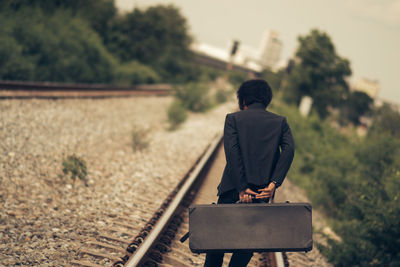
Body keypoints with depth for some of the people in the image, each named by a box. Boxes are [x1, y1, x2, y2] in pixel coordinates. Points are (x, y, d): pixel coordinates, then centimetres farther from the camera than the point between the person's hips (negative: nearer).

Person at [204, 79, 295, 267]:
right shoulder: (280, 122, 10)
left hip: (233, 188, -1)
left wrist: (242, 188, -13)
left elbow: (231, 151, -11)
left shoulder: (233, 118, 4)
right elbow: (289, 150, -6)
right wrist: (273, 184, -12)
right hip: (262, 191, 2)